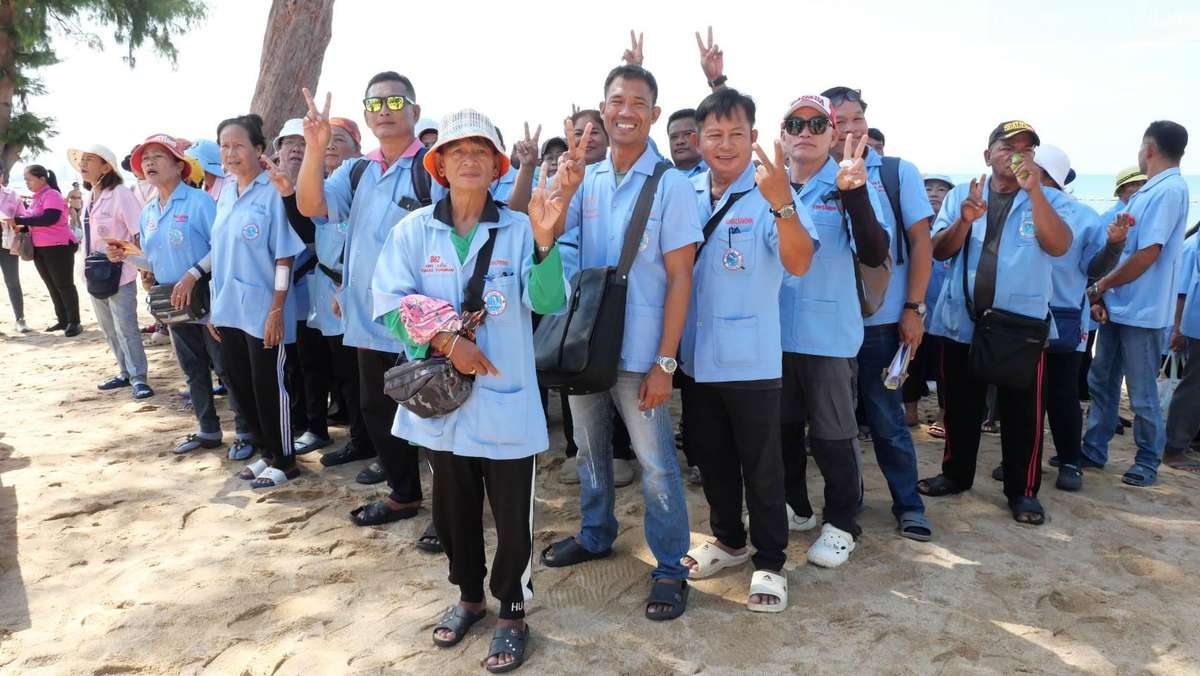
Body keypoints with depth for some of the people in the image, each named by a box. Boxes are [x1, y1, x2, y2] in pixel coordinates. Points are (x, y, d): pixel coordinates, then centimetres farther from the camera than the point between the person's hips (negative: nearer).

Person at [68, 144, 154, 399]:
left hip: (119, 274, -8)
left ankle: (138, 378, 3)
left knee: (126, 328, -5)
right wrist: (86, 265, 15)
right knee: (109, 329, 14)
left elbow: (141, 234, -17)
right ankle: (126, 372, 24)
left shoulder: (121, 194, -14)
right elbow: (89, 235, 18)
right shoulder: (89, 198, 10)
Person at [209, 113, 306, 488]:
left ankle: (284, 461, 18)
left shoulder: (273, 192, -12)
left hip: (263, 310, -7)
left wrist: (277, 309, -17)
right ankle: (266, 452, 31)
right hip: (229, 308, 7)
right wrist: (215, 306, 13)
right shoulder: (225, 193, 9)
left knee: (268, 386, 2)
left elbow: (284, 256, -14)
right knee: (238, 383, 14)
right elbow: (220, 251, 14)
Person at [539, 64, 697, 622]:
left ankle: (670, 567, 20)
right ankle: (595, 535, 41)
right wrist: (563, 186, -28)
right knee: (590, 451, 20)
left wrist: (664, 362, -14)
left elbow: (680, 277, -11)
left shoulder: (671, 184, -9)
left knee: (656, 463, 4)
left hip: (638, 354, -5)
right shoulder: (587, 178, 3)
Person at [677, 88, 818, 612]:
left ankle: (769, 562, 23)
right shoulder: (686, 193, 3)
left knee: (761, 466, 7)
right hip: (696, 355, 5)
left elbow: (798, 263, -25)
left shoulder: (770, 193, -11)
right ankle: (728, 539, 38)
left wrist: (782, 203, -41)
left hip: (750, 358, -5)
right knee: (711, 458, 18)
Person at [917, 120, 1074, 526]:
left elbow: (1059, 246, -15)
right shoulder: (961, 194, 6)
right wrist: (964, 221, -20)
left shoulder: (1049, 199, 2)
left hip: (1022, 325, -1)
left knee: (1022, 413, 3)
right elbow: (939, 251, -1)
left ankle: (1022, 490, 16)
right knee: (961, 407, 13)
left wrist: (1033, 190, -22)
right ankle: (955, 474, 28)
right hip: (962, 321, 2)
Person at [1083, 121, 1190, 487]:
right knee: (1101, 382, 14)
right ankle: (1093, 449, 24)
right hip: (1117, 307, 9)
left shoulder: (1169, 191, -15)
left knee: (1142, 394, 3)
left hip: (1141, 311, -9)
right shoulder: (1149, 191, 13)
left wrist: (1101, 285, -10)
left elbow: (1147, 255, -21)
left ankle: (1148, 461, 17)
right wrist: (1105, 291, 4)